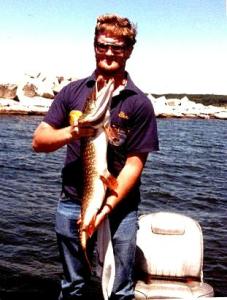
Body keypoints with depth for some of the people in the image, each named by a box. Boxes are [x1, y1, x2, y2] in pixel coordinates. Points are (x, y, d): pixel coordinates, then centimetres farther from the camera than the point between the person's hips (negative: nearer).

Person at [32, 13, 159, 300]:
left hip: (120, 207, -2)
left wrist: (109, 205, -18)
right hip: (72, 204, 2)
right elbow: (39, 141, 0)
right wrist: (71, 132, -19)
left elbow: (134, 163, -8)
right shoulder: (73, 91, 3)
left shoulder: (139, 103, -4)